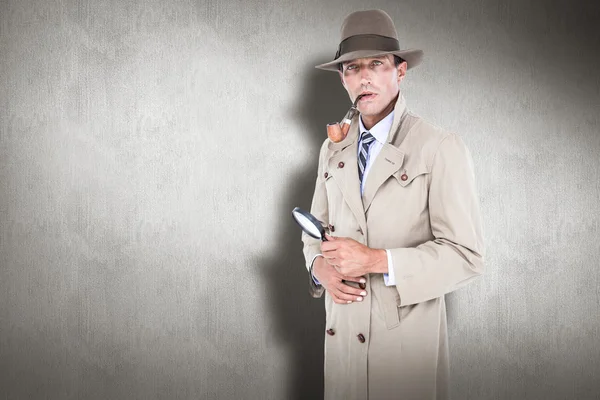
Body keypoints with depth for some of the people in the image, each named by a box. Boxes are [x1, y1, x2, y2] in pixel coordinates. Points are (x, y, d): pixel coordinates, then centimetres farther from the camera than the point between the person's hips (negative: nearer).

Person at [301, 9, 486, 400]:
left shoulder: (441, 148, -10)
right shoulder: (332, 150, 7)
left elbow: (466, 257, -14)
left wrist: (377, 260, -22)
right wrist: (320, 268, -7)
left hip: (409, 337, -4)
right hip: (343, 333, 5)